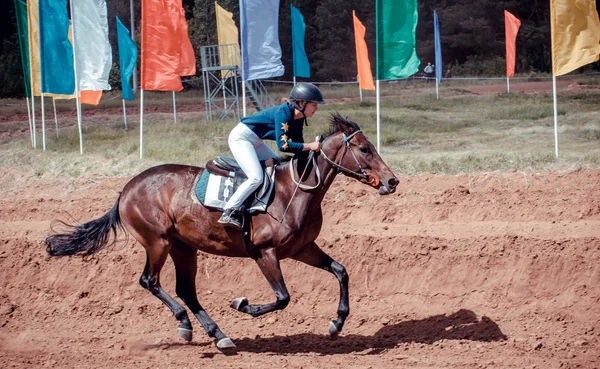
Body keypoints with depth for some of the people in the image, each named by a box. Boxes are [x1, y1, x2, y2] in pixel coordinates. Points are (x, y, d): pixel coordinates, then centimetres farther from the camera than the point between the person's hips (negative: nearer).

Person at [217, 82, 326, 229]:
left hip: (255, 141, 10)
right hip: (241, 137, -10)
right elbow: (283, 145, -33)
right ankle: (228, 213, -23)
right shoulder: (283, 113, -27)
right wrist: (309, 146, -32)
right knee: (256, 177, -22)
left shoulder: (298, 119, -1)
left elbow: (297, 143, 7)